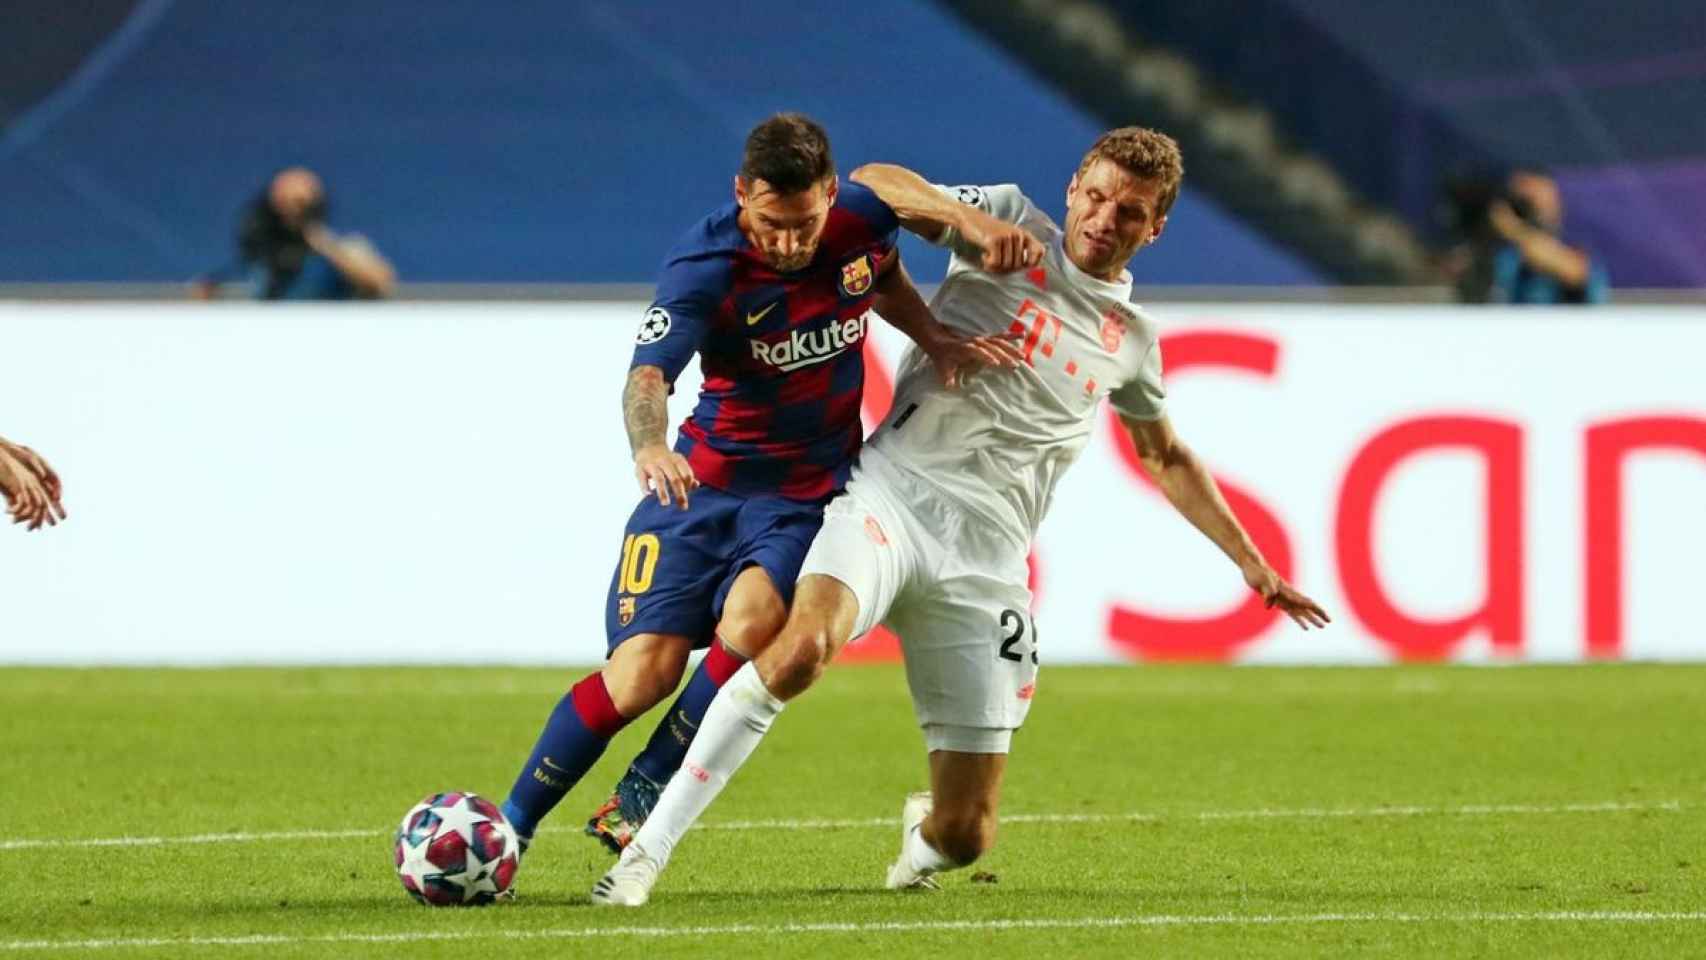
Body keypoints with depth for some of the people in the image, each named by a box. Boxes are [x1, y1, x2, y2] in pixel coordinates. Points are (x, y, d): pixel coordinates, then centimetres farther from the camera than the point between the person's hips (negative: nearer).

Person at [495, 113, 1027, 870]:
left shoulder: (863, 220, -9)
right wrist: (649, 445, -56)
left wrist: (937, 341, 0)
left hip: (810, 494, 2)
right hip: (705, 480, -2)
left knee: (750, 622, -28)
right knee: (645, 668, -12)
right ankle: (510, 826, 3)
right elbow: (648, 373, -35)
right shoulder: (704, 264, -21)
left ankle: (640, 798, -14)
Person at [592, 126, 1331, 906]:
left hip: (986, 560, 3)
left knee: (964, 835, -3)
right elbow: (868, 184, -4)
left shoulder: (1130, 339, 17)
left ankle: (924, 833, 38)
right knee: (803, 646, -36)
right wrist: (968, 216, -20)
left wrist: (1251, 562, 32)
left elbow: (1166, 460, 34)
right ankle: (648, 848, -28)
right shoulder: (1013, 225, 6)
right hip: (894, 494, -3)